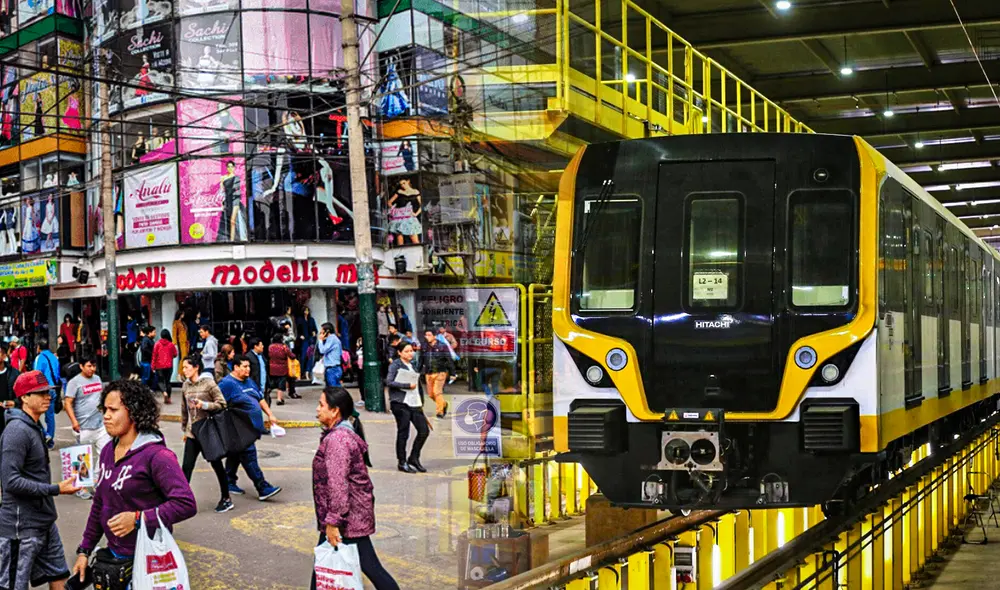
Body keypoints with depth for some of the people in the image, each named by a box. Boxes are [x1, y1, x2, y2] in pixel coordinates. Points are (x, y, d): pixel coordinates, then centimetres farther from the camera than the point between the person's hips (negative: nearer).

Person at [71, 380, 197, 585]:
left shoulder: (156, 455, -17)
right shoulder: (108, 451, 7)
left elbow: (187, 504, -24)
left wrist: (138, 518, -25)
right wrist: (84, 550, 15)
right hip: (112, 555, 7)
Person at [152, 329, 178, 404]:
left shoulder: (157, 344, -5)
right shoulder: (171, 344, -3)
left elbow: (154, 355, -4)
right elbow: (175, 354, 3)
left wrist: (153, 366, 2)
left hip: (159, 366, -1)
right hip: (169, 366, 1)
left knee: (160, 380, 8)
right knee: (167, 381, 11)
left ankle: (164, 392, -20)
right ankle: (168, 398, 11)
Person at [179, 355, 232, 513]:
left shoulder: (208, 383, -10)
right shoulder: (186, 385, 6)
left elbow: (222, 404, -12)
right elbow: (184, 409, 15)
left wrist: (204, 405, -24)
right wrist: (184, 429, 18)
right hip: (192, 433, 5)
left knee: (216, 464, 7)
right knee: (187, 466, -2)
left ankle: (226, 499, 20)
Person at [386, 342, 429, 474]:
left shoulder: (413, 365, 17)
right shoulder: (395, 365, -4)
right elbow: (389, 382, -15)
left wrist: (421, 401, 16)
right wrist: (408, 385, -16)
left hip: (414, 403, 7)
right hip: (400, 403, -7)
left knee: (424, 430, 2)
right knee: (403, 433, -1)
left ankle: (414, 458, 17)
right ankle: (402, 463, 11)